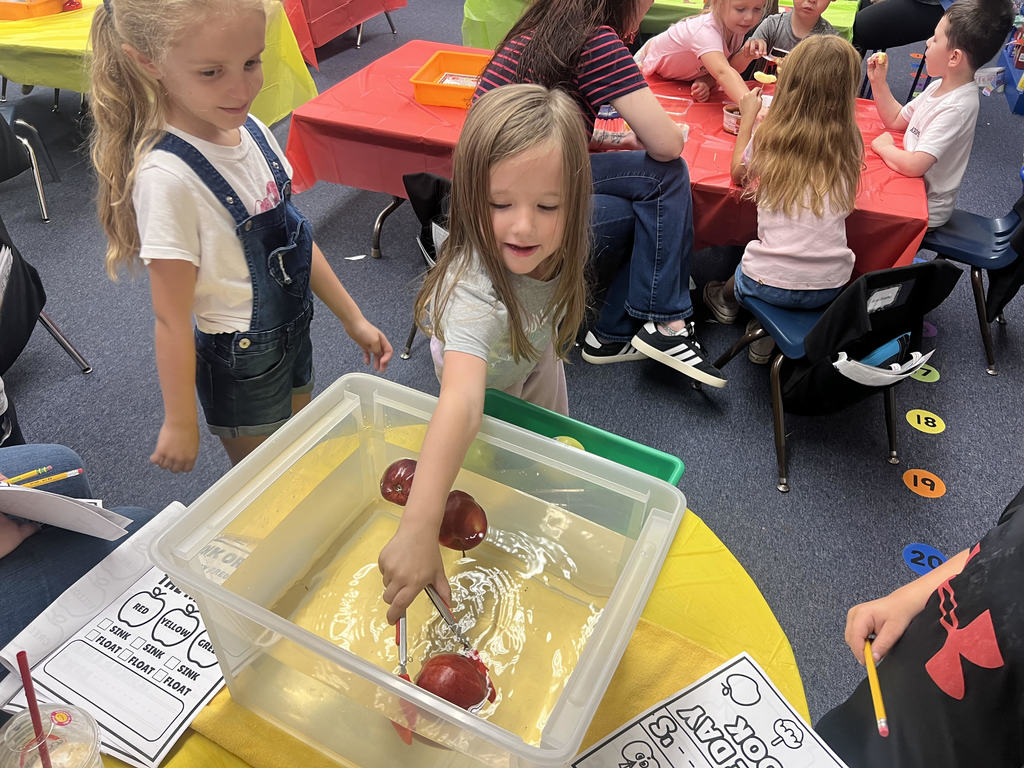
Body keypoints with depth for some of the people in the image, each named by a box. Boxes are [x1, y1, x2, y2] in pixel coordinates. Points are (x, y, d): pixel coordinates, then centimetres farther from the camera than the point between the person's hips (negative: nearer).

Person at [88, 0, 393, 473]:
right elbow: (171, 319, -20)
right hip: (243, 361, -6)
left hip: (294, 332, 7)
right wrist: (180, 424, -11)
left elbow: (295, 238, 4)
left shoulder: (252, 131, -6)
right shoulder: (167, 176, -27)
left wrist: (353, 319, 8)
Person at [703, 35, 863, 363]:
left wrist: (747, 118, 24)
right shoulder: (850, 145, -1)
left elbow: (739, 173, 14)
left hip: (769, 283, -2)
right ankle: (767, 333, 21)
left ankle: (725, 300, 54)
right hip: (832, 285, 3)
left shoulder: (769, 136, -8)